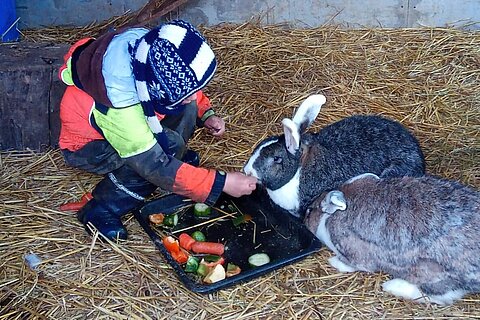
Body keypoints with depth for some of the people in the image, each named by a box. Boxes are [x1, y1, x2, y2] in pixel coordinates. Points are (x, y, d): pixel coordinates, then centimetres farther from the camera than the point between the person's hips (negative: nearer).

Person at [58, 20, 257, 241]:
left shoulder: (153, 50, -23)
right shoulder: (118, 105, -42)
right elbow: (157, 168, -35)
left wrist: (206, 115, -13)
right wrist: (222, 183, -33)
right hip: (86, 146, -6)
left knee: (185, 103, -16)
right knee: (169, 145, -30)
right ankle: (99, 211, -14)